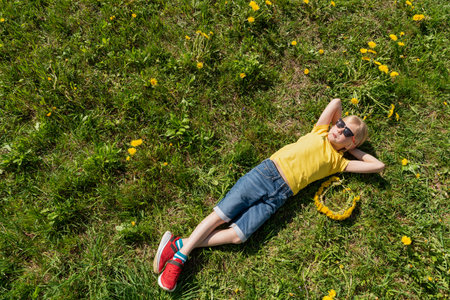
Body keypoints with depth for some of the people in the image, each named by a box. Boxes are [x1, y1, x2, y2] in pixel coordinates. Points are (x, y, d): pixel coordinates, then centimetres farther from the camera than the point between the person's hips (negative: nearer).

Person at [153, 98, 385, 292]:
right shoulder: (320, 133, 14)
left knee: (237, 236, -11)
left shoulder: (337, 162, 15)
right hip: (267, 172, -1)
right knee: (221, 215, -8)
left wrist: (354, 149, 20)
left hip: (279, 197, 1)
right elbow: (336, 103, 13)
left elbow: (378, 166, 17)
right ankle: (181, 253, 3)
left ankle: (181, 245, -3)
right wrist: (340, 122, 26)